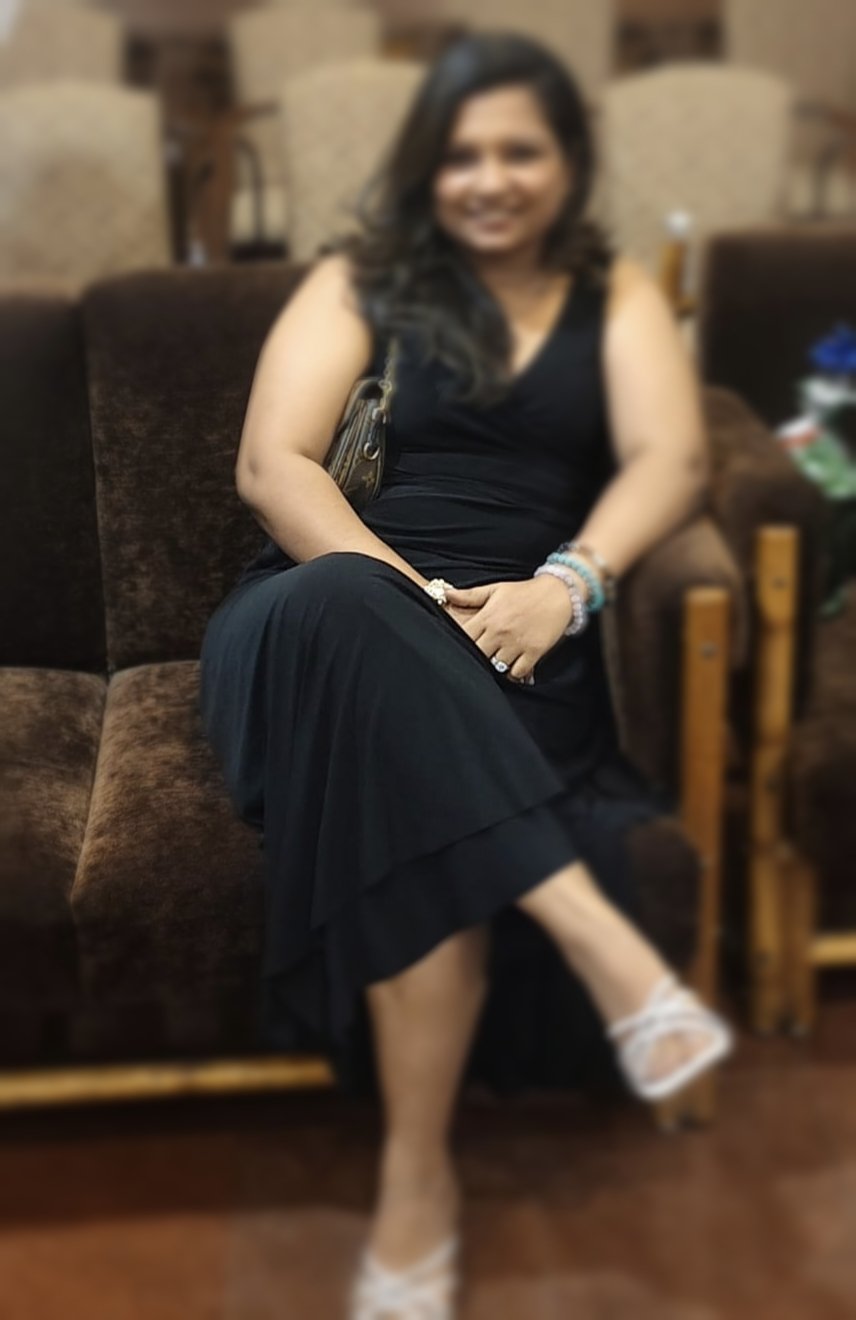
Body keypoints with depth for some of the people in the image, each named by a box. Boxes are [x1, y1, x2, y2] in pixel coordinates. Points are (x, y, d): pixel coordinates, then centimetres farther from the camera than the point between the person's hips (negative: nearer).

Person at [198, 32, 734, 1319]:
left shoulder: (617, 295, 18)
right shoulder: (358, 283, 16)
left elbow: (670, 459, 0)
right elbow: (272, 466, 0)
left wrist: (562, 586, -21)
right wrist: (412, 598, -18)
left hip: (511, 645, 0)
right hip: (344, 609, 1)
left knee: (423, 810, -36)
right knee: (341, 608, -39)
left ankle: (419, 1178, -28)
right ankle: (594, 932, -41)